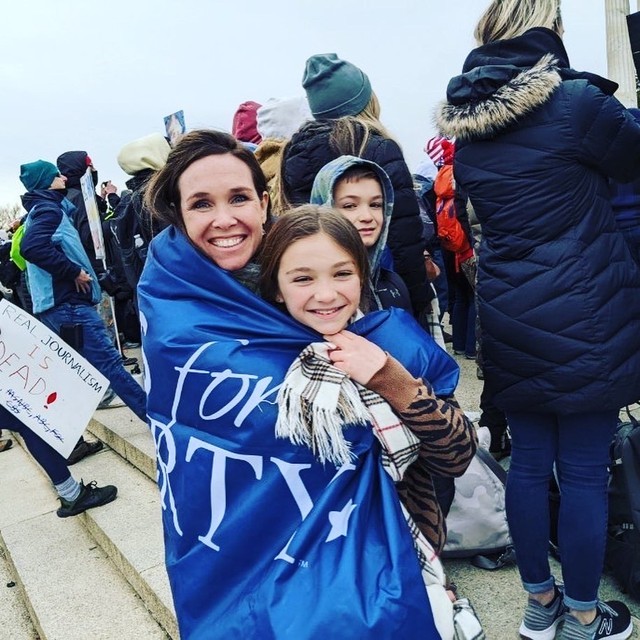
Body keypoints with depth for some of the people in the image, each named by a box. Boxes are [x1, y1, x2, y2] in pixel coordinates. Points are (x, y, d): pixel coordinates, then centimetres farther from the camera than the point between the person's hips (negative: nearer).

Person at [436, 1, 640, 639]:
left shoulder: (465, 125, 7)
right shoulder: (574, 101, -11)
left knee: (528, 461, 15)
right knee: (584, 470, 8)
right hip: (586, 317, -5)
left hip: (507, 318, 6)